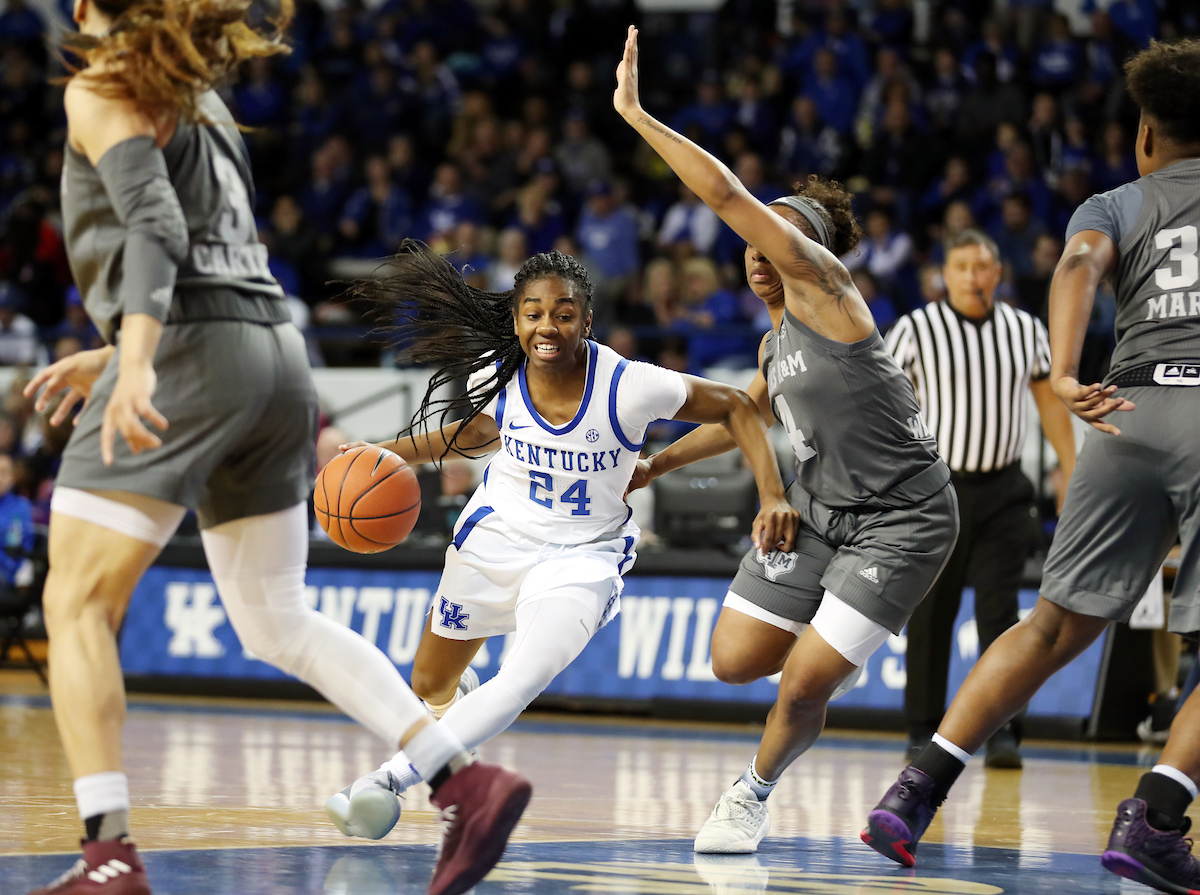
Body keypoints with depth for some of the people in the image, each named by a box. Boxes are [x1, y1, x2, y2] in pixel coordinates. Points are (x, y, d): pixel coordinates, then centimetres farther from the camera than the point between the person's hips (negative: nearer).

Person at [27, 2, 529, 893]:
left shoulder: (102, 91, 1)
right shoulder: (202, 99, 25)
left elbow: (156, 227, -15)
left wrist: (136, 362, -28)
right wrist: (115, 353, 36)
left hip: (189, 352, -8)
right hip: (276, 352, 8)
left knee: (77, 604, -6)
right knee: (278, 621, 12)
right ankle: (466, 779, -2)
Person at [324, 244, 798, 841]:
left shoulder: (630, 387, -26)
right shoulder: (496, 372, -15)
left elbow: (733, 409, -13)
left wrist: (772, 497, -23)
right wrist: (394, 453, -2)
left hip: (582, 554, -4)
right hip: (496, 534, 4)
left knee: (526, 678, -31)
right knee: (430, 685, 19)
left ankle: (388, 779, -31)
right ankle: (467, 704, 58)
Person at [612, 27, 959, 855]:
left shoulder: (825, 285, -15)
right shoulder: (777, 340, 10)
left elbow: (729, 197, -23)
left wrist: (637, 115, -21)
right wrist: (664, 461, 23)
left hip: (900, 521, -8)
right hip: (819, 509, 9)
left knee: (804, 685, -12)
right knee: (733, 661, 2)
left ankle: (757, 791, 15)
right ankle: (833, 643, 31)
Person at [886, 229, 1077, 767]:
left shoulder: (1025, 330, 5)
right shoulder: (916, 330, -5)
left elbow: (1050, 403, 14)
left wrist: (1072, 476, 10)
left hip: (1003, 490, 1)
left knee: (1000, 611, -7)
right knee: (930, 616, 3)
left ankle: (1001, 731, -9)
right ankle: (923, 731, 14)